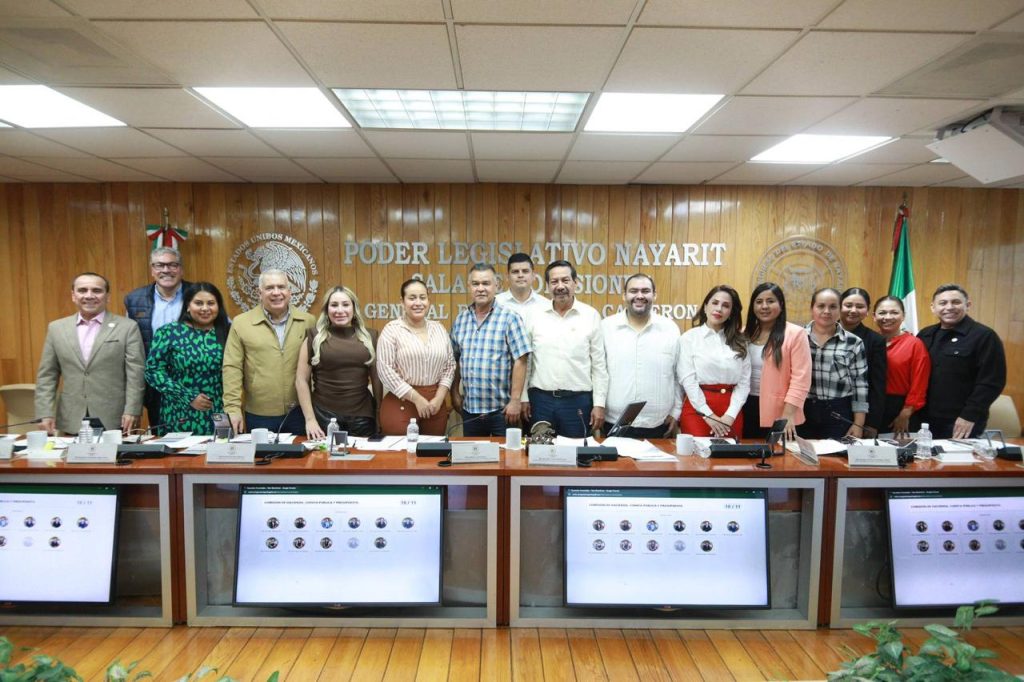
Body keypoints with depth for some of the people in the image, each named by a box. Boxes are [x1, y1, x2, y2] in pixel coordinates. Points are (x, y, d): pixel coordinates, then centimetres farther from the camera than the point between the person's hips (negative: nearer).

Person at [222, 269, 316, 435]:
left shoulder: (308, 321, 3)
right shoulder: (241, 323, 0)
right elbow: (232, 368, -2)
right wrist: (233, 407, -8)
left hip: (300, 411, 1)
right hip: (259, 415, -1)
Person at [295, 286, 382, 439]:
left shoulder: (369, 336, 5)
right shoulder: (315, 337, -1)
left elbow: (377, 378, 10)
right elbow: (301, 380, -1)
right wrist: (310, 419, -6)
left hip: (362, 415, 2)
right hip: (324, 415, -2)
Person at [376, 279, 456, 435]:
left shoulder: (439, 329, 9)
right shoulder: (392, 329, -5)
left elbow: (450, 365, 10)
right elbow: (385, 369, -11)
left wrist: (439, 397, -3)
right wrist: (416, 398, -13)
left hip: (435, 405, 4)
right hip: (400, 404, -4)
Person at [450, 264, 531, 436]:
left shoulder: (510, 317, -9)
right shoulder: (460, 319, 7)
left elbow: (520, 361, -12)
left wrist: (515, 400, -15)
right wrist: (455, 393, 11)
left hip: (502, 409, -4)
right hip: (470, 409, 5)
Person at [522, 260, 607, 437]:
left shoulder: (591, 315, -1)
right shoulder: (534, 316, 2)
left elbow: (599, 364, 0)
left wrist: (599, 404, -3)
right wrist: (524, 398, 3)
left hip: (578, 400, -1)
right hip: (541, 399, 1)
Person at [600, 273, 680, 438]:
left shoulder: (670, 329, 3)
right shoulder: (606, 327, -1)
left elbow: (678, 375, 8)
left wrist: (676, 412, 7)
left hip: (658, 425, 1)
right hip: (614, 424, -1)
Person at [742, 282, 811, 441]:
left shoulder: (795, 334, -7)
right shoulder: (746, 334, 9)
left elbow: (800, 378, -12)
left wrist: (788, 414, -18)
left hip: (778, 413, -4)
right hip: (748, 409, 4)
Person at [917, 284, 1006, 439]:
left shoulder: (984, 336, -7)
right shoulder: (925, 335, 10)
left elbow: (991, 381, -11)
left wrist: (970, 416, -15)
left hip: (963, 423, -5)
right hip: (926, 419, 5)